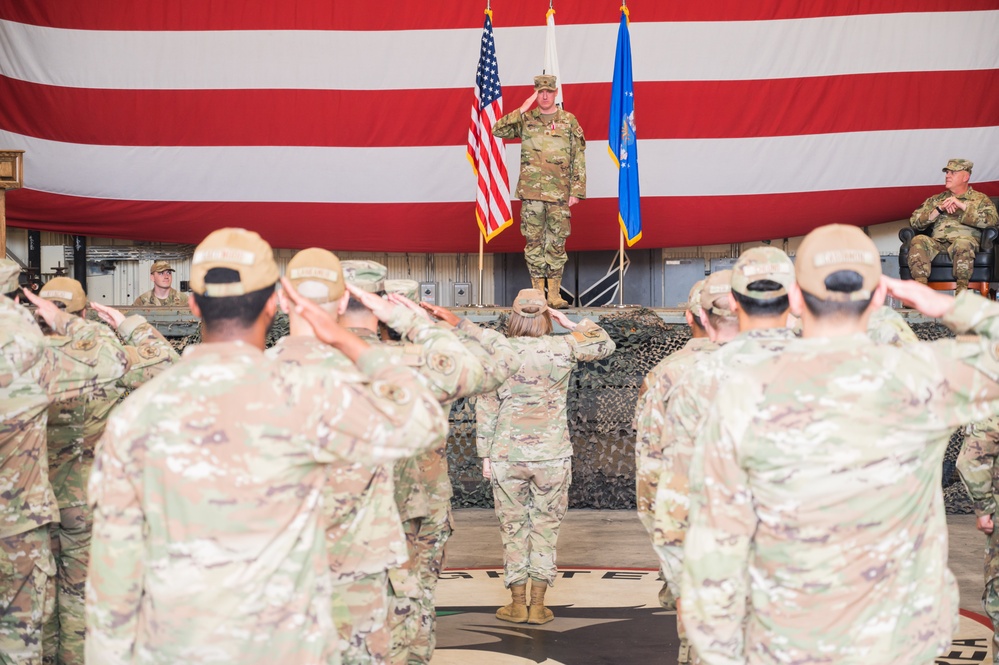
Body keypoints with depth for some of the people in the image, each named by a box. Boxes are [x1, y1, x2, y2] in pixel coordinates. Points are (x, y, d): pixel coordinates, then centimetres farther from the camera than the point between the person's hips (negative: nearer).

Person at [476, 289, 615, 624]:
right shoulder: (562, 348, -4)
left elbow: (486, 407, -2)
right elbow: (605, 345, 13)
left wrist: (485, 455, 5)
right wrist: (572, 325, 12)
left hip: (507, 455, 0)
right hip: (552, 455, 0)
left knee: (513, 528, 10)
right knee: (545, 527, 9)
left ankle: (518, 603, 13)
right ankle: (538, 605, 10)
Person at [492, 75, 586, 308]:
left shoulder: (569, 121, 5)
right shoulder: (525, 120, 7)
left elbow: (578, 159, 4)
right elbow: (498, 130, -5)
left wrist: (577, 191, -2)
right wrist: (521, 111, -11)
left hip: (559, 194, -1)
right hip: (531, 193, 1)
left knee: (557, 242, 2)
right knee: (533, 241, 2)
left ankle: (554, 294, 7)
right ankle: (537, 292, 7)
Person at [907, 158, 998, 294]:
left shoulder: (980, 199, 19)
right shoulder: (935, 200, 28)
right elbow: (914, 222, 15)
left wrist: (962, 205, -5)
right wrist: (939, 210, 1)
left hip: (966, 240, -3)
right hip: (937, 243, 3)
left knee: (962, 243, -40)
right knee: (918, 240, -30)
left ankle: (962, 290, -35)